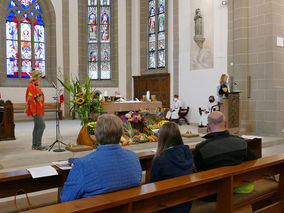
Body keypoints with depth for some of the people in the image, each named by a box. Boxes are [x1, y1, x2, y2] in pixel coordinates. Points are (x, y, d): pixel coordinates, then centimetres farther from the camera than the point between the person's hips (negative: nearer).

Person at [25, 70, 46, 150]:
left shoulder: (36, 86, 18)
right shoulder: (31, 86, -13)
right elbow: (30, 99, -19)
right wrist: (34, 112, -22)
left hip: (38, 110, 10)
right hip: (36, 110, -10)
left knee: (37, 127, 9)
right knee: (42, 126, -11)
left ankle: (35, 145, 12)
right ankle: (38, 145, -7)